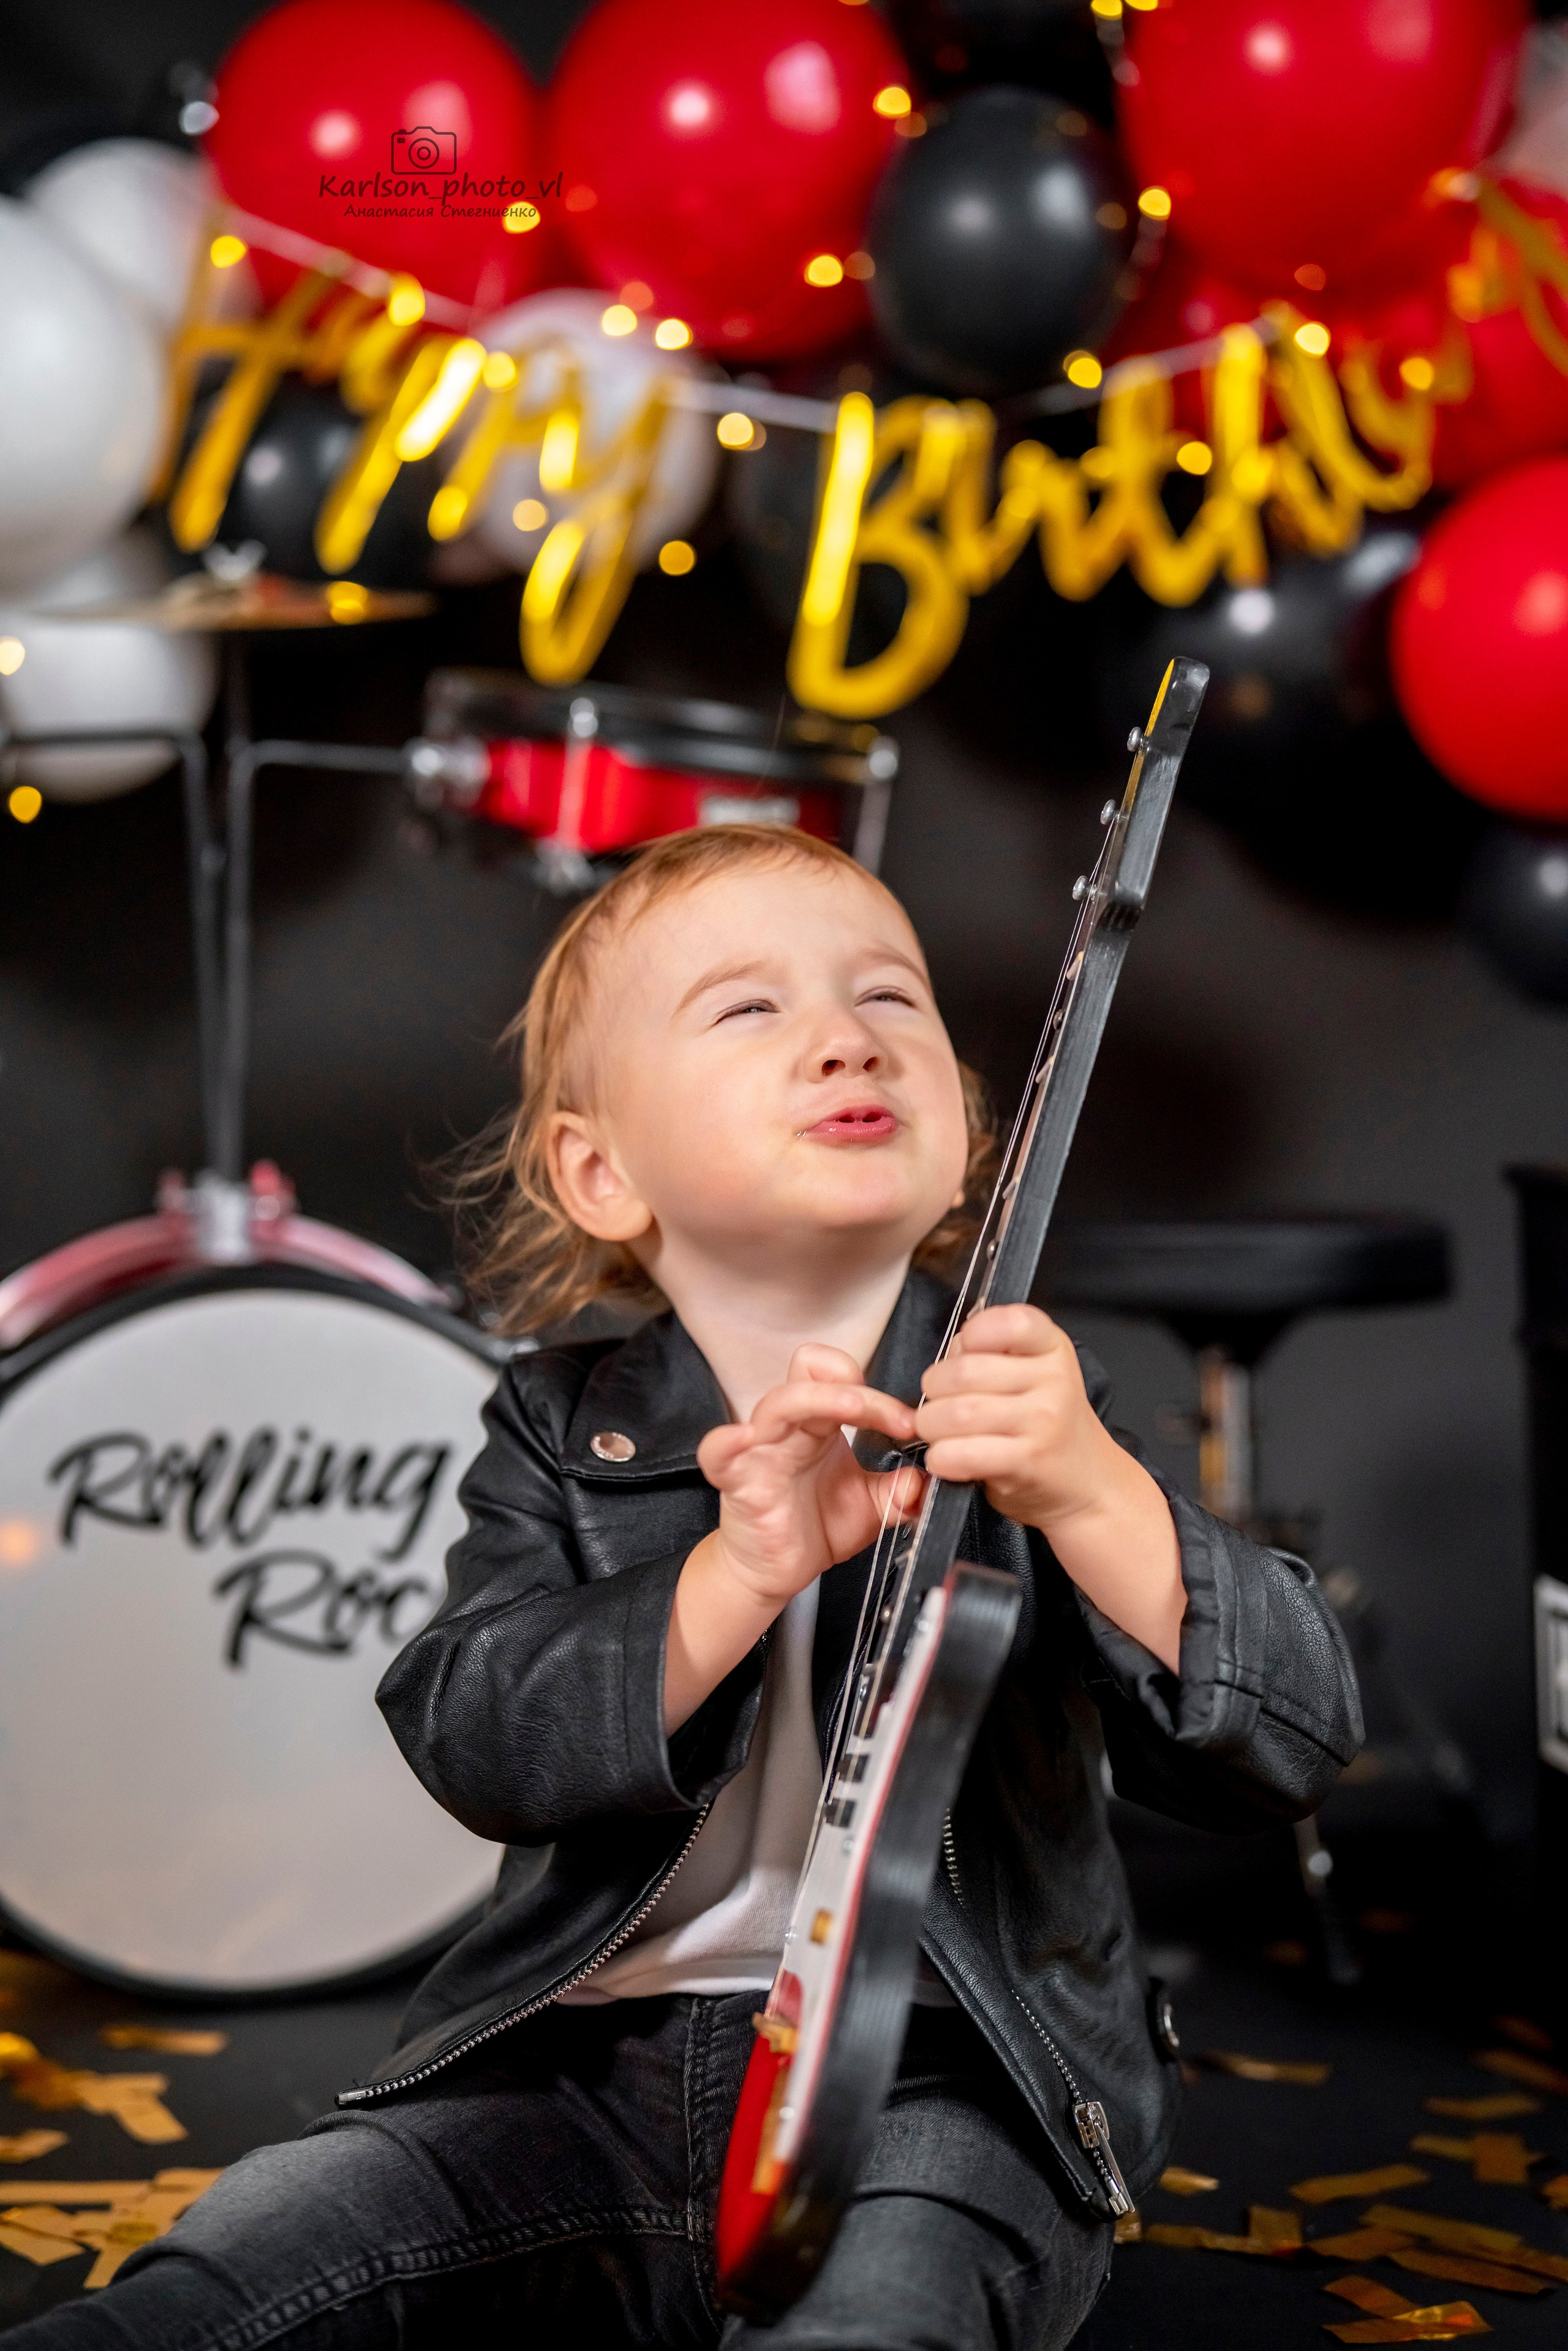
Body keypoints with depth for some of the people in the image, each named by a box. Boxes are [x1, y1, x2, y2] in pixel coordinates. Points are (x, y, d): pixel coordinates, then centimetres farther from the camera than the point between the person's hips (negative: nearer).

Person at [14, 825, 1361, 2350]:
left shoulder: (1026, 1409, 1)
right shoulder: (564, 1431, 7)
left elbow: (1296, 1740, -9)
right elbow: (470, 1737, -9)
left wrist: (1084, 1494, -26)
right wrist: (735, 1574, -24)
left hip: (948, 2081, -2)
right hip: (595, 2065, 2)